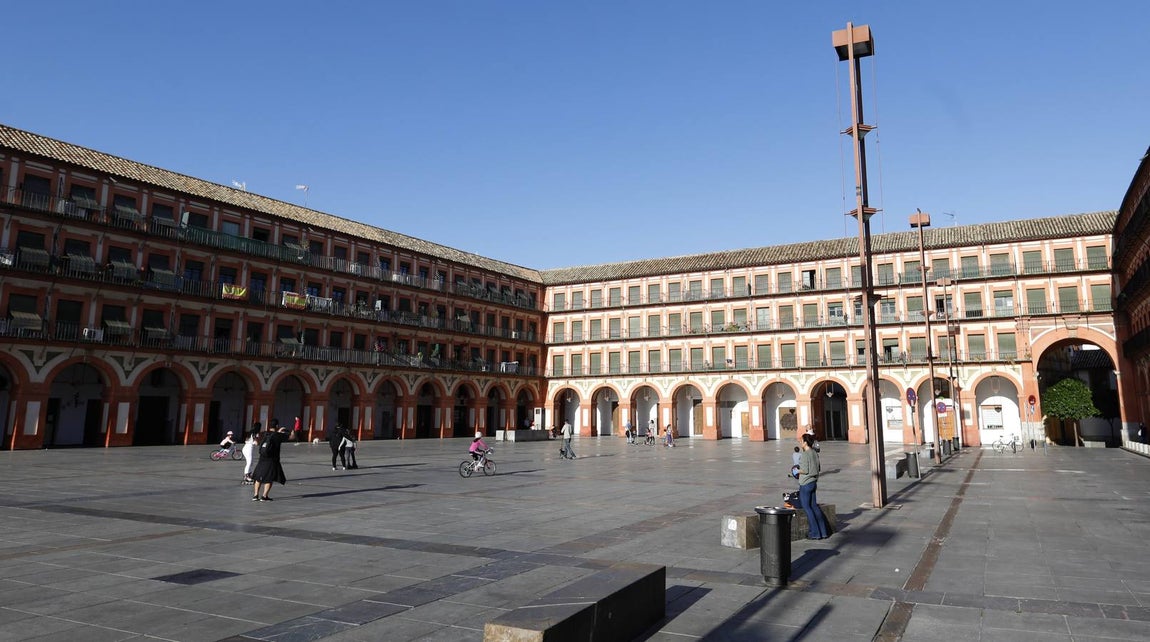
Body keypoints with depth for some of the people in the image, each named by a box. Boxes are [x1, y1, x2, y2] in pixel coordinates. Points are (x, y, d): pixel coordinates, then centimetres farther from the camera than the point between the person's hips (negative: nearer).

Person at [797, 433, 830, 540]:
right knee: (814, 506, 14)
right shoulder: (815, 453, 7)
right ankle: (823, 532, 16)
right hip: (813, 482, 8)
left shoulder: (804, 454, -18)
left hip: (805, 484, -8)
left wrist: (797, 471, -2)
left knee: (806, 507, 3)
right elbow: (816, 469, 13)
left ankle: (815, 533, 6)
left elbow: (805, 470, -20)